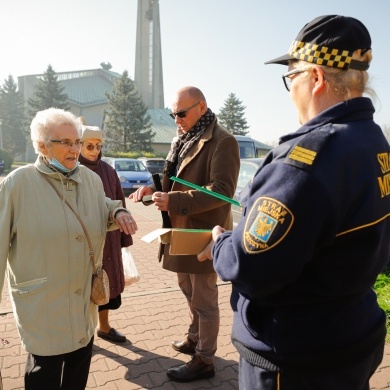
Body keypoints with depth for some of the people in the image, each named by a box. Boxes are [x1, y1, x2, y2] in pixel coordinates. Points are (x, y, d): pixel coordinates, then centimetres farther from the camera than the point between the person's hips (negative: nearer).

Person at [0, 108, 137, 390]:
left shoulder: (91, 179, 1)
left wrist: (118, 212, -5)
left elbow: (101, 213, 18)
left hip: (84, 297, 5)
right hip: (42, 301, -5)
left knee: (80, 361, 22)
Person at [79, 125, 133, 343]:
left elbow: (119, 204, 7)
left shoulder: (108, 170, 3)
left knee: (107, 281, 15)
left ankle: (104, 326, 34)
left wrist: (124, 235, 8)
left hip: (108, 238, 4)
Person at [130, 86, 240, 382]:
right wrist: (154, 189, -2)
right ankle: (195, 338, 45)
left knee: (204, 298, 6)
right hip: (182, 230, 9)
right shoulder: (183, 140, 12)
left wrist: (173, 201, -29)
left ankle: (204, 360, 24)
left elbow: (221, 189, -24)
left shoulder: (222, 141, -16)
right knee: (188, 288, 23)